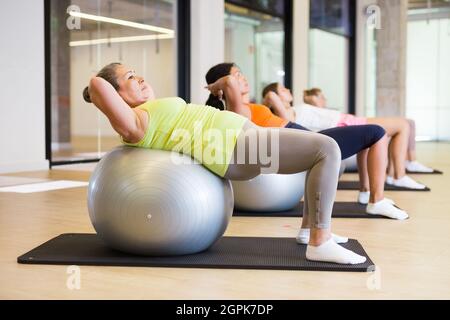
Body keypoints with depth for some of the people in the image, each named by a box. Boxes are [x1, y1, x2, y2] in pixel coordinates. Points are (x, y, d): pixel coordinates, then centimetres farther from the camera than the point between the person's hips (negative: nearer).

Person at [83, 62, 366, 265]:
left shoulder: (152, 114, 21)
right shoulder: (134, 124, -8)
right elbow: (97, 84, -21)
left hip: (241, 136, 11)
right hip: (234, 148, -11)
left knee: (323, 149, 14)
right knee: (327, 149, -18)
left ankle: (313, 227, 15)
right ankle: (320, 242, -15)